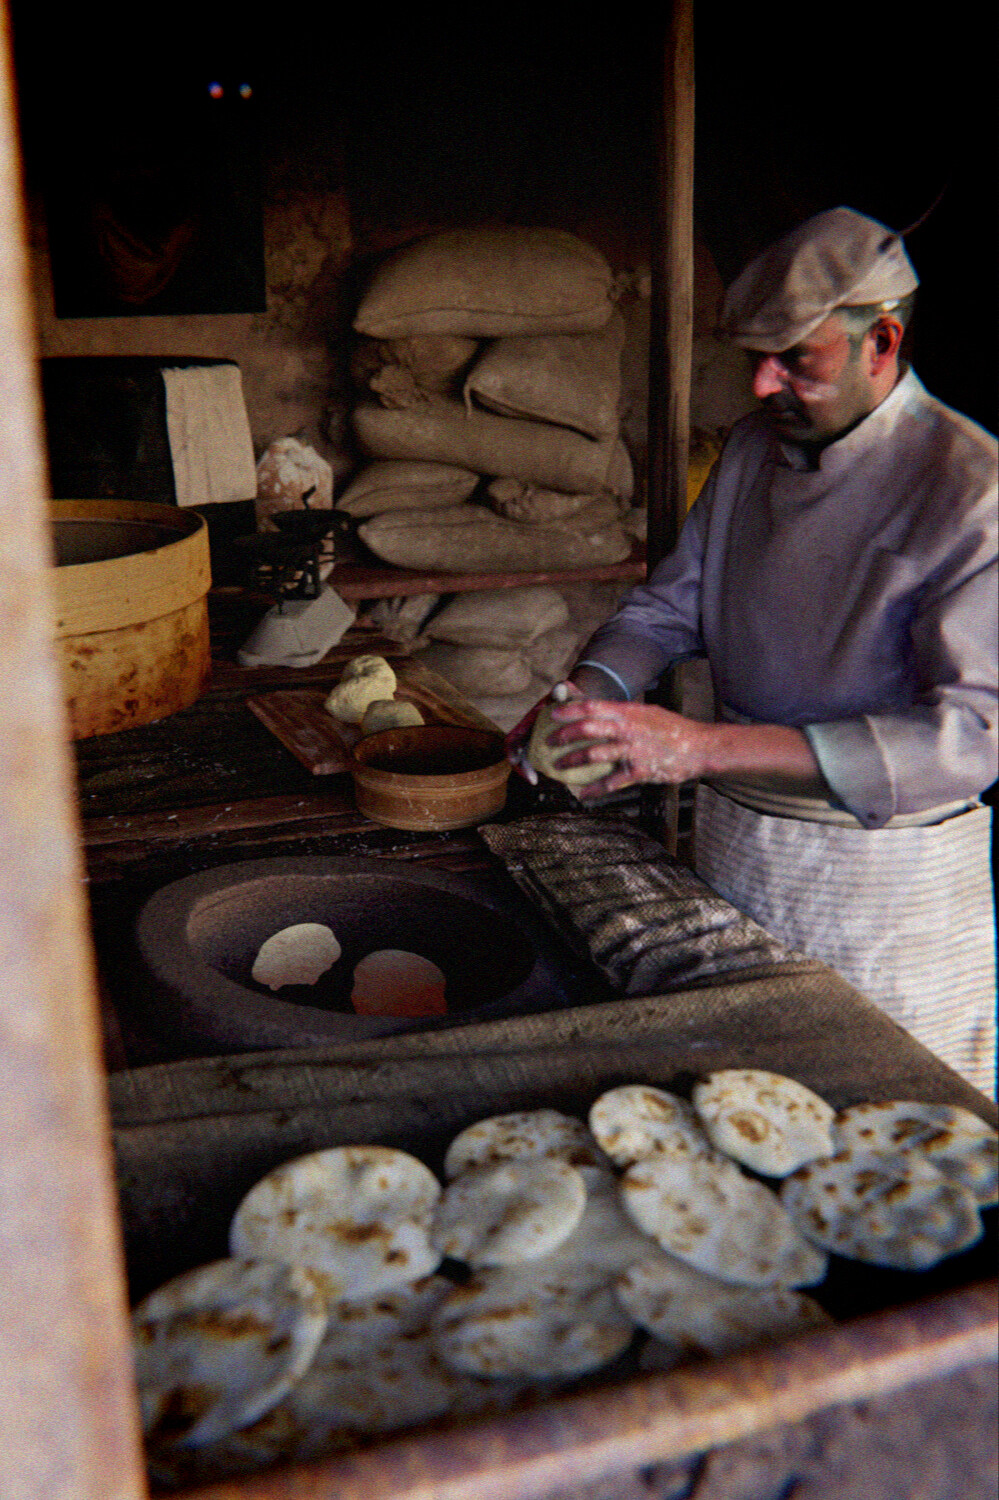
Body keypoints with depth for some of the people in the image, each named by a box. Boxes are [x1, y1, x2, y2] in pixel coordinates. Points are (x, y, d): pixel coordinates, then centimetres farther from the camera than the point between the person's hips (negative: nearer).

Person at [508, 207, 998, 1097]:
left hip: (890, 881, -5)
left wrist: (706, 747, -36)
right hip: (734, 853, 6)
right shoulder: (754, 447, 3)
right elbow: (671, 605, 9)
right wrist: (584, 695, -13)